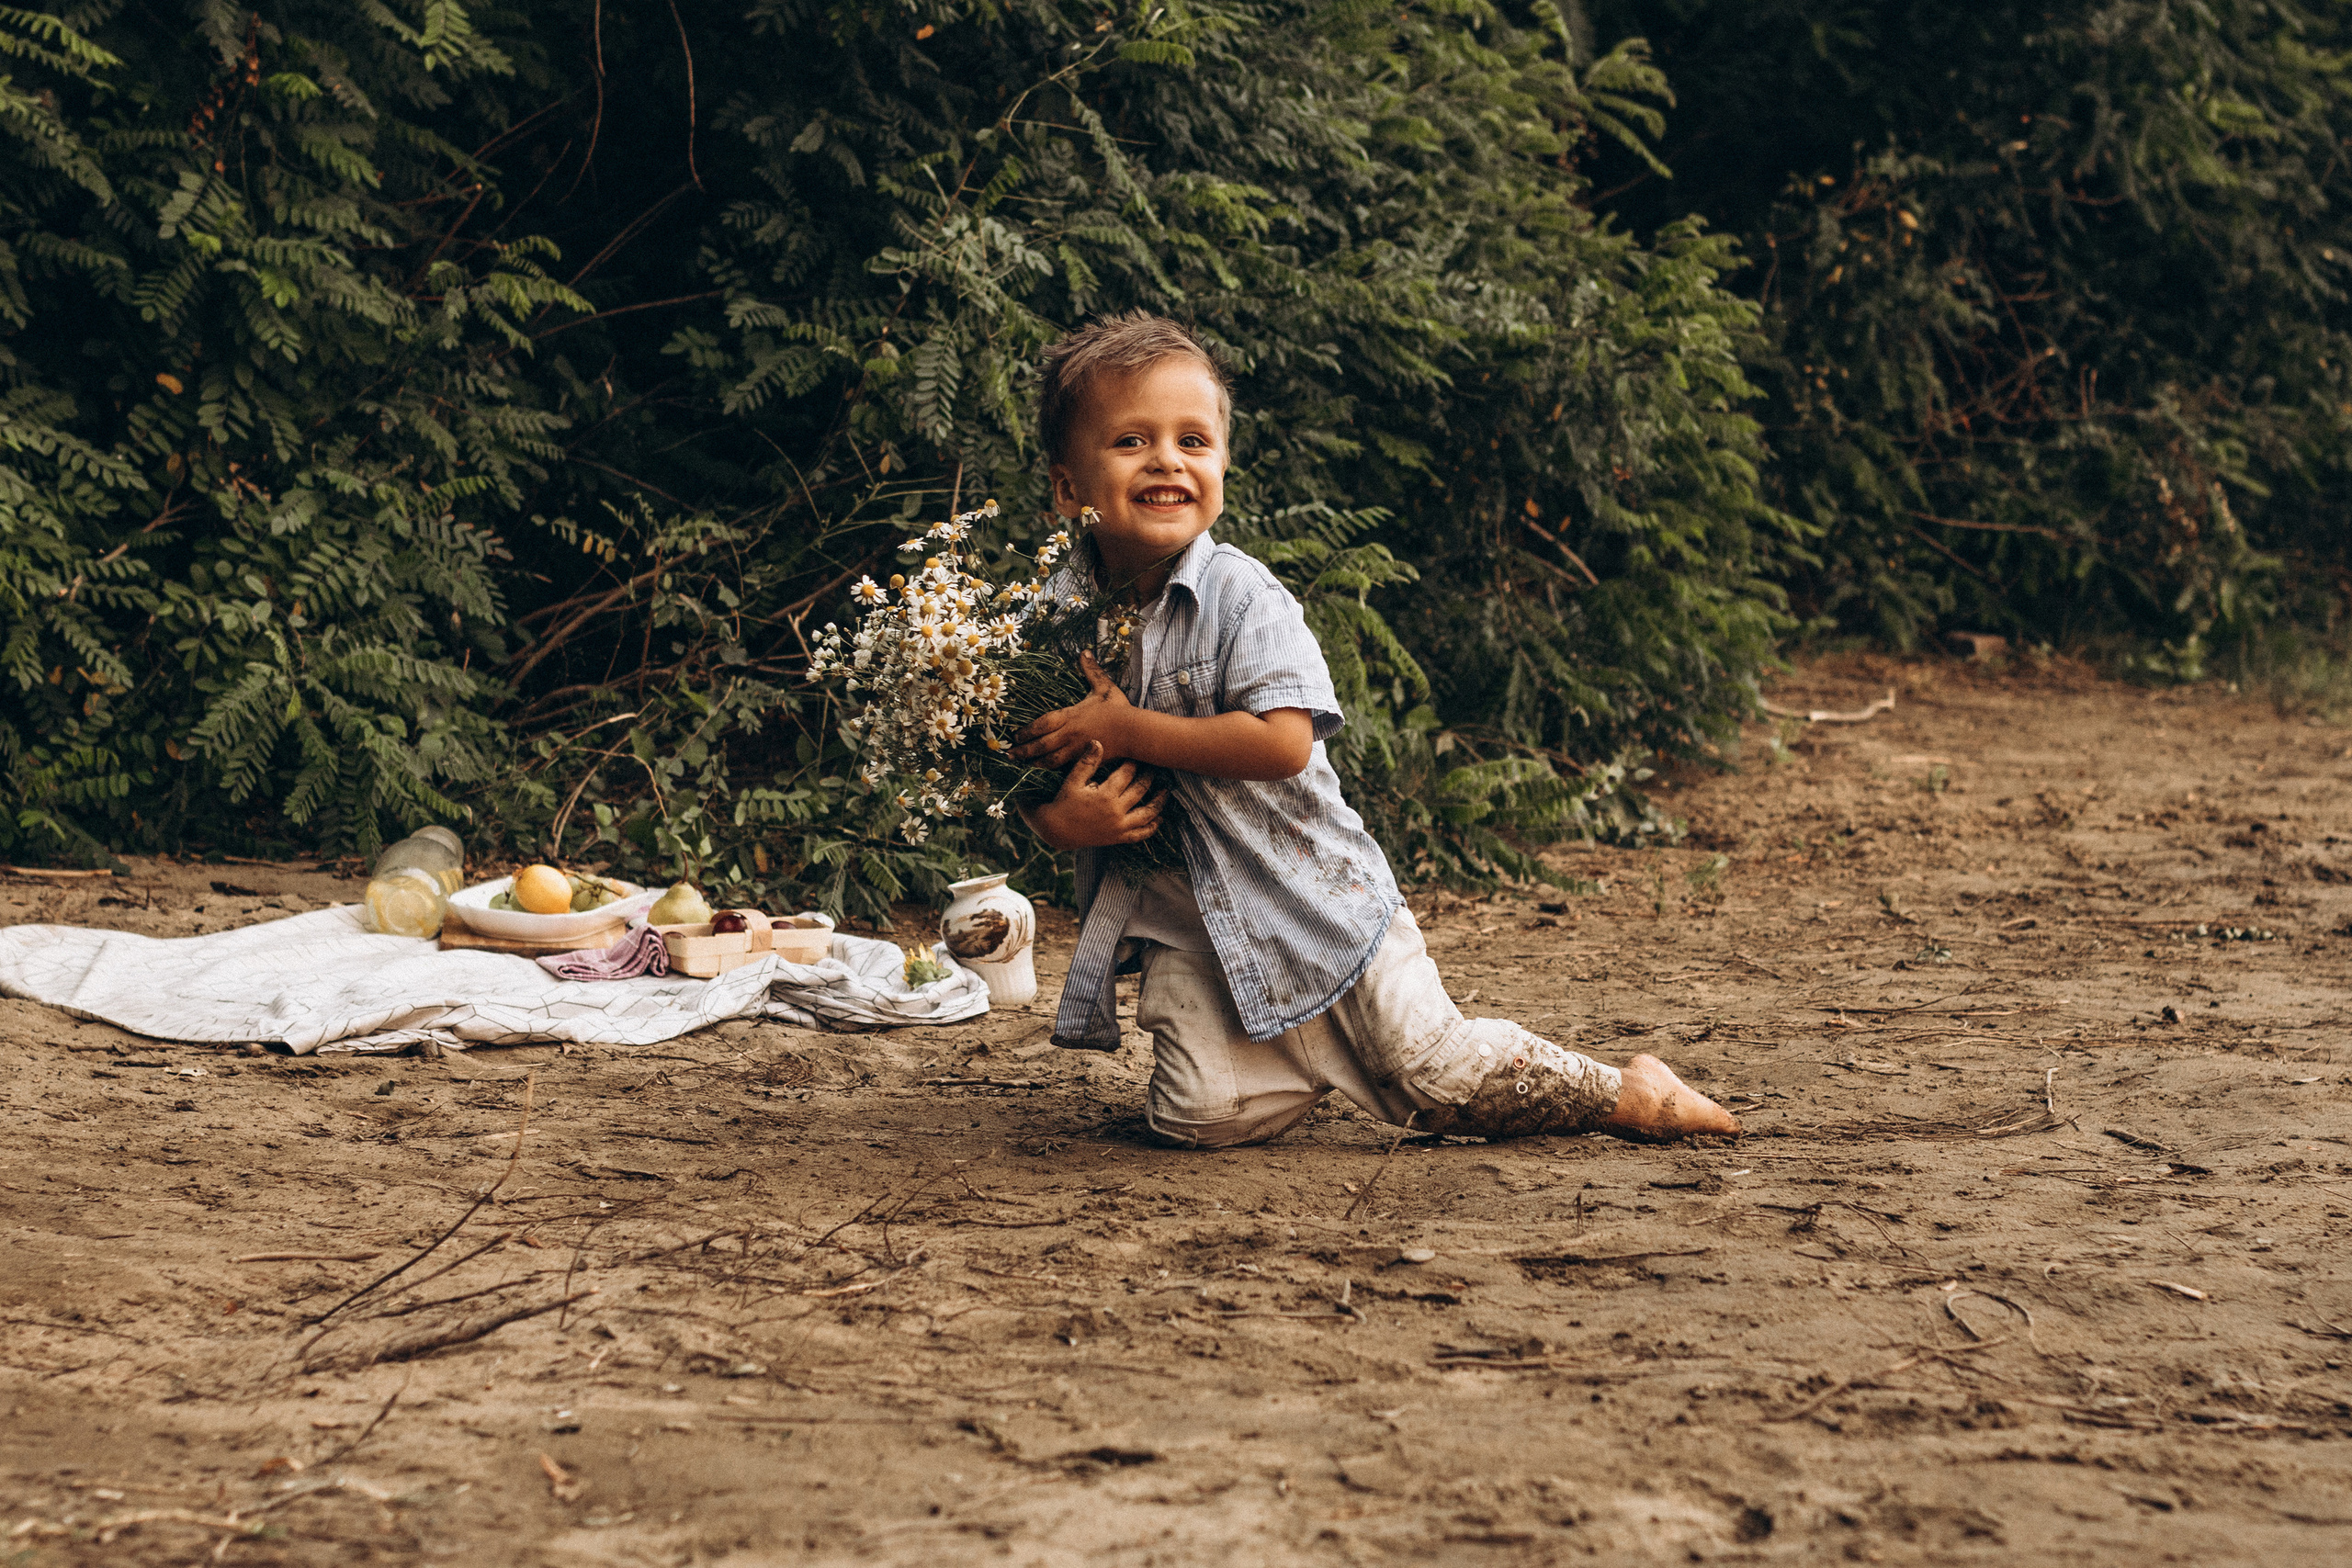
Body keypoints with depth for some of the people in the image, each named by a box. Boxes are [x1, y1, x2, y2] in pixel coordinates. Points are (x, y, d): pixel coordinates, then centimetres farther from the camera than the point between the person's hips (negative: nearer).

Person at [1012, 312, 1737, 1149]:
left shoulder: (1241, 596, -16)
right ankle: (1308, 1061, 19)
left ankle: (1627, 1090, 26)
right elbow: (1022, 766, 3)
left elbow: (1283, 742, -27)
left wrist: (1125, 728, -27)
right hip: (1181, 924, 3)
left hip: (1310, 892, -3)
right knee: (1206, 1117, -14)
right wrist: (1059, 821, -20)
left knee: (1441, 1077, 1)